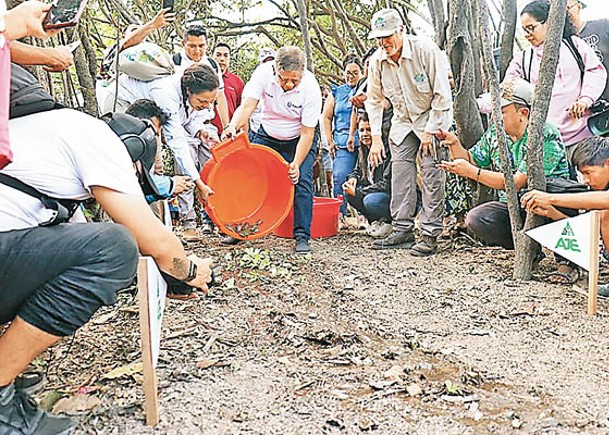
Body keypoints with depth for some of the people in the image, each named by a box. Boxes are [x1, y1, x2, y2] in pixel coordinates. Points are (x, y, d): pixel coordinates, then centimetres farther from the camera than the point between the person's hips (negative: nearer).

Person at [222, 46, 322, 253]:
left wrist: (296, 164, -33)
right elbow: (248, 105, -30)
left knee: (301, 181, -16)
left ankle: (302, 236, -8)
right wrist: (234, 125, -50)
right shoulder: (264, 72, -24)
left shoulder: (311, 87, -28)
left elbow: (307, 133, -25)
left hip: (298, 140, -2)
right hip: (267, 135, 2)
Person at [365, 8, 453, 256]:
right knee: (400, 174, 0)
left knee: (432, 175, -10)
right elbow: (374, 100, 4)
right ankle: (403, 231, 8)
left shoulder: (426, 50, -23)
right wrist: (376, 137, -2)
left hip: (432, 117, -5)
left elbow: (442, 95, -19)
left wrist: (430, 131, -19)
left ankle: (430, 235, -7)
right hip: (402, 121, 5)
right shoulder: (376, 61, -9)